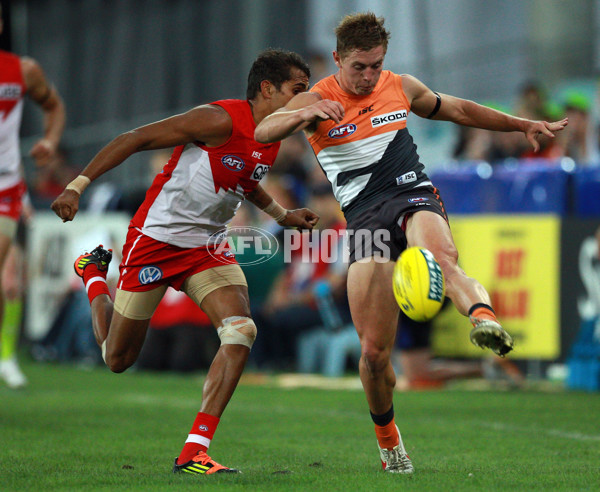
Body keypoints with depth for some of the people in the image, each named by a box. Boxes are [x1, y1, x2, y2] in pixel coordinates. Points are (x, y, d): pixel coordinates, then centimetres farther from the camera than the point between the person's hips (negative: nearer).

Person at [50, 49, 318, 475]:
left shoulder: (273, 139, 5)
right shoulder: (221, 120, -21)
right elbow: (135, 139, -19)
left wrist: (281, 214, 19)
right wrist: (78, 185, -23)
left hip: (207, 248, 7)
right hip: (155, 240, -6)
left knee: (242, 331, -20)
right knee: (118, 358, 7)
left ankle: (194, 452, -18)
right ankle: (94, 274, 39)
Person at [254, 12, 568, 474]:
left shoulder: (401, 87, 14)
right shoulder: (316, 101, 5)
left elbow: (458, 109, 31)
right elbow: (263, 132, -13)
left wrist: (523, 124, 33)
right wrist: (306, 114, -32)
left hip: (413, 194, 1)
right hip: (364, 217, -1)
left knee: (440, 257, -38)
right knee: (374, 351, -6)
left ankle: (485, 320, -67)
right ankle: (387, 436, 19)